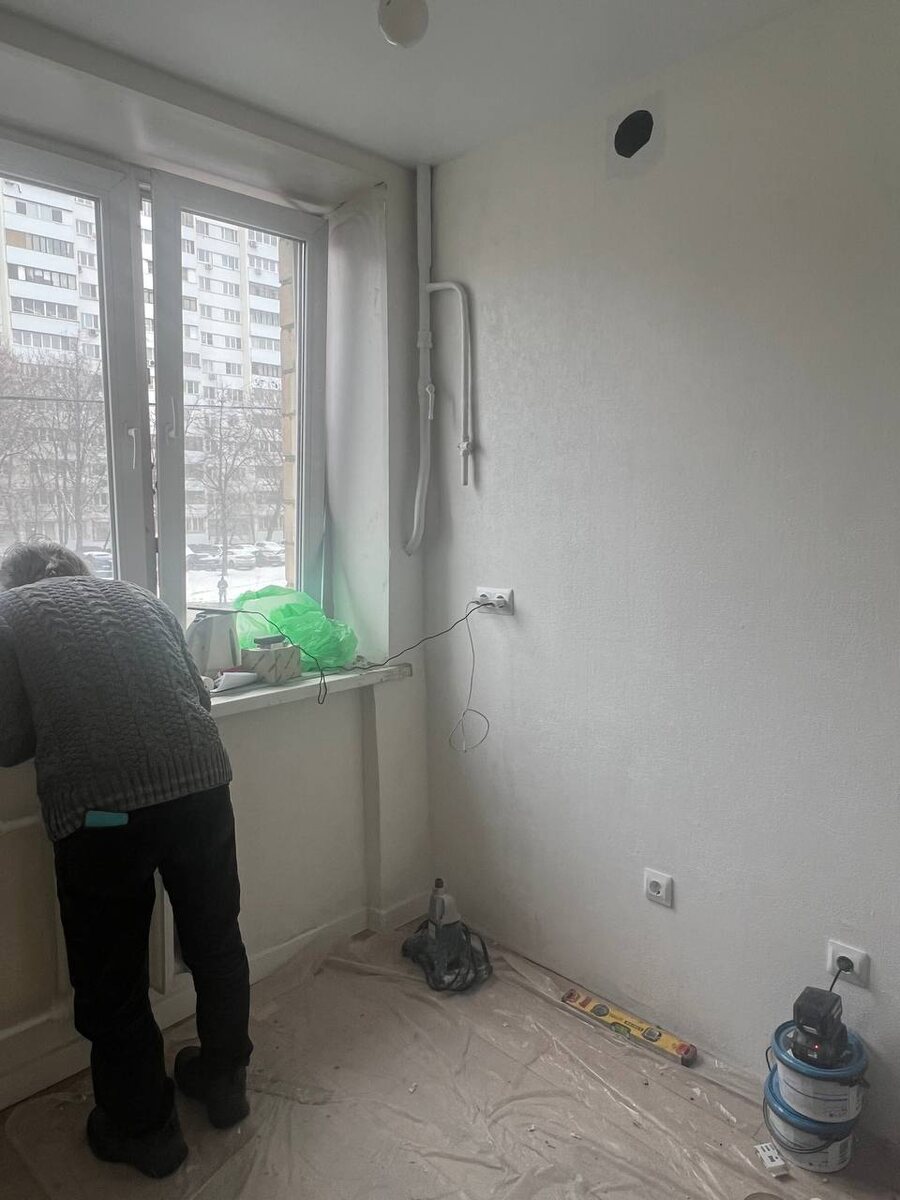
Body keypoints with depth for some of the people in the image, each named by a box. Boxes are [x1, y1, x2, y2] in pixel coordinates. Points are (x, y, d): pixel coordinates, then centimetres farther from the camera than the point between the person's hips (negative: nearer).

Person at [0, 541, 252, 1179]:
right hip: (200, 783, 4)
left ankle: (145, 1129, 37)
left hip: (98, 807, -3)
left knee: (112, 980, 18)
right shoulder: (140, 596, 19)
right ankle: (225, 1080, 44)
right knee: (217, 942, 24)